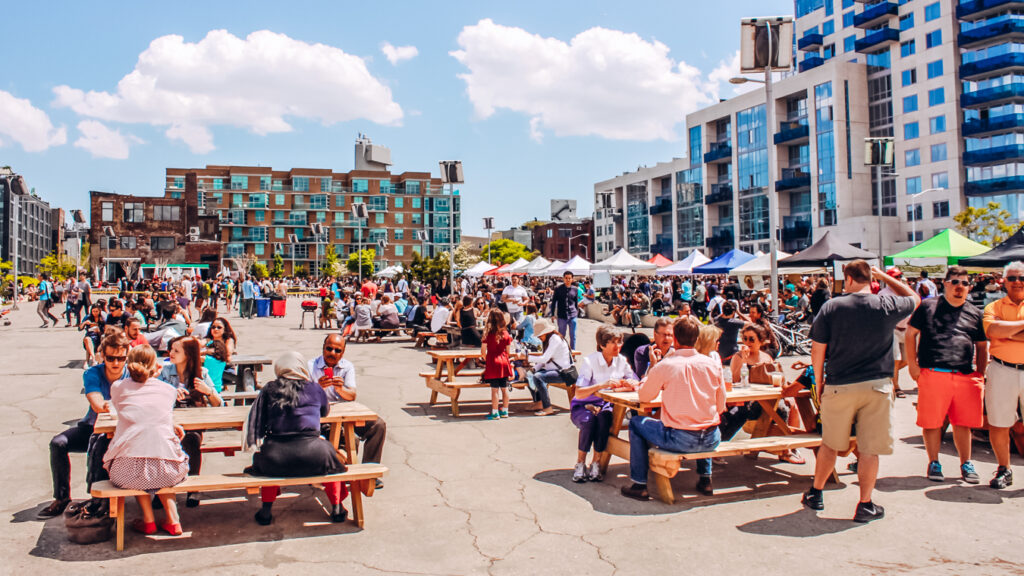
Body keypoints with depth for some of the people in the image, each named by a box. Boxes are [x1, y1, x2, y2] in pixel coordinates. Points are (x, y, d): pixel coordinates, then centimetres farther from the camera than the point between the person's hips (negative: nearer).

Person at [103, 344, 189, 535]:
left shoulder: (118, 387, 8)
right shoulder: (168, 389, 9)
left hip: (127, 473, 0)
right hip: (167, 472, 1)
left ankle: (148, 520, 29)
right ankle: (173, 521, 27)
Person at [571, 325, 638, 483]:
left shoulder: (621, 361, -1)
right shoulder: (589, 361, -15)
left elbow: (638, 384, 1)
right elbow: (579, 393, -23)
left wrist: (629, 385, -23)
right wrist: (602, 385, -36)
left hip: (605, 405, 3)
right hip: (582, 406, -3)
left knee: (604, 417, -32)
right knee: (589, 420, -35)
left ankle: (596, 464, -18)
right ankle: (580, 464, -17)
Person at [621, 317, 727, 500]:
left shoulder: (664, 365, -10)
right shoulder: (713, 364, 0)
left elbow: (643, 396, 5)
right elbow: (720, 407, 8)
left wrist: (652, 367, 17)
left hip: (679, 440, -4)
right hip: (710, 442, 4)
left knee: (636, 422, 19)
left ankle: (639, 485, 18)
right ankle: (705, 479, 39)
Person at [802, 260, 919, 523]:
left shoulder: (831, 307, -6)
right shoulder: (887, 306, -4)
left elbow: (817, 350, -3)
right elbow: (914, 298, 19)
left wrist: (820, 381, 10)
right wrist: (884, 276, 21)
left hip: (838, 386, 0)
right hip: (877, 386, 0)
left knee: (830, 444, 15)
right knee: (869, 449, 7)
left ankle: (816, 494, 28)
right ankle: (865, 505, 14)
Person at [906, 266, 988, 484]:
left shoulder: (974, 313, 15)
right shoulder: (928, 306, 5)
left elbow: (982, 346, 20)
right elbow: (910, 333, 5)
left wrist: (980, 374, 11)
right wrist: (912, 364, -1)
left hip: (965, 376, 3)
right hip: (932, 374, -3)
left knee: (963, 422, 9)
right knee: (932, 422, 1)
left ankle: (966, 464, 23)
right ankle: (934, 462, 16)